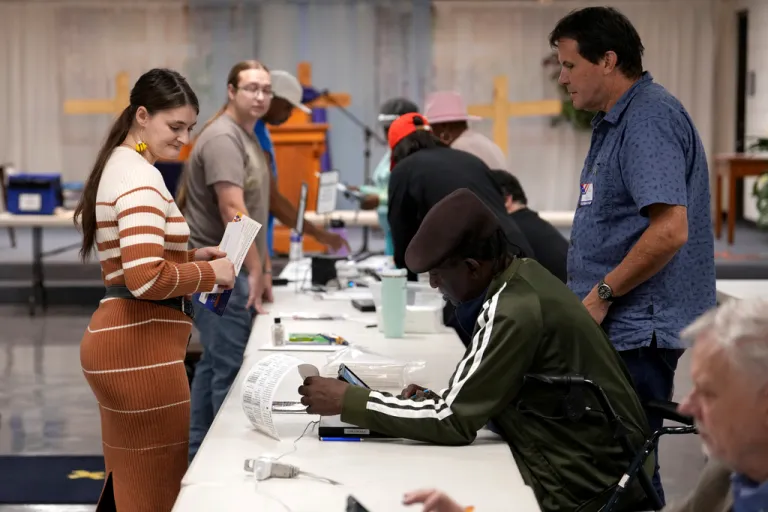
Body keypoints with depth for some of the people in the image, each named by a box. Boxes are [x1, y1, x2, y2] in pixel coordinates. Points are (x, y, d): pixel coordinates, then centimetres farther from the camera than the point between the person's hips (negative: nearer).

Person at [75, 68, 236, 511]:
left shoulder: (120, 166, 17)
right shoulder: (141, 178, -17)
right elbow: (148, 279, -27)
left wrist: (192, 256, 13)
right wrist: (210, 272, -13)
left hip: (123, 337, 11)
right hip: (140, 344, -11)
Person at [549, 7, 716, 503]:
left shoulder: (649, 118, -16)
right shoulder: (616, 120, 17)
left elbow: (669, 230, -25)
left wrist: (602, 294, -17)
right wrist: (591, 294, 16)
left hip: (638, 332, -10)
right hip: (621, 329, 10)